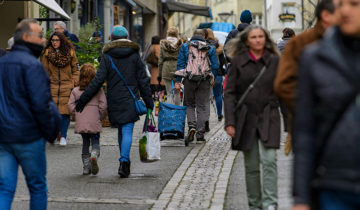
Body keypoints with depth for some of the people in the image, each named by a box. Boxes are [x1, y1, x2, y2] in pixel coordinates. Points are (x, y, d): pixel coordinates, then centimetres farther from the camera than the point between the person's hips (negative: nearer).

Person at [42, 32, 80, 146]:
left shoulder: (70, 52, 5)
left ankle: (63, 137, 3)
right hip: (52, 87, 1)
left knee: (65, 112, -4)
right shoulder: (47, 53, 6)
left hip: (67, 86, 0)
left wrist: (74, 83, 1)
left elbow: (75, 70, 10)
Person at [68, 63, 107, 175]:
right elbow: (103, 106, -5)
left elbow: (71, 106, 0)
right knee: (95, 141, 9)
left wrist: (77, 116, 14)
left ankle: (86, 166, 10)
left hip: (81, 123, 2)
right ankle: (94, 155, -23)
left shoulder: (75, 91, 3)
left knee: (85, 142, 14)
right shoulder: (98, 90, -2)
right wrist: (101, 117, 10)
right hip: (94, 123, -2)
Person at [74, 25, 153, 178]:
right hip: (130, 101, -1)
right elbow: (143, 81, 3)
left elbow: (98, 81, -7)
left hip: (114, 101, 1)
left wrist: (83, 99, -3)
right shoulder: (135, 55, 2)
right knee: (127, 131, -5)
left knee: (121, 131, 15)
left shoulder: (107, 57, -2)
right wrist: (149, 102, 10)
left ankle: (125, 162, 22)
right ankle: (124, 162, -20)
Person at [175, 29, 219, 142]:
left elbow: (180, 64, 0)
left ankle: (191, 126, -9)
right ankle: (200, 134, 4)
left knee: (189, 105, 14)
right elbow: (215, 66, 5)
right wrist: (213, 79, 20)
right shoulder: (210, 49, 5)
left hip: (189, 80, 0)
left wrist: (178, 81, 0)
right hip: (205, 81, 0)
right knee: (202, 107, 6)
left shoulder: (185, 47, 4)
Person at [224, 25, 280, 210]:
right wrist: (229, 122, -7)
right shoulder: (238, 62, 2)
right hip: (246, 118, 1)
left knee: (269, 160, -14)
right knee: (251, 165, 5)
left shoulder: (274, 61, 3)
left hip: (268, 118, 0)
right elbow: (229, 93, 1)